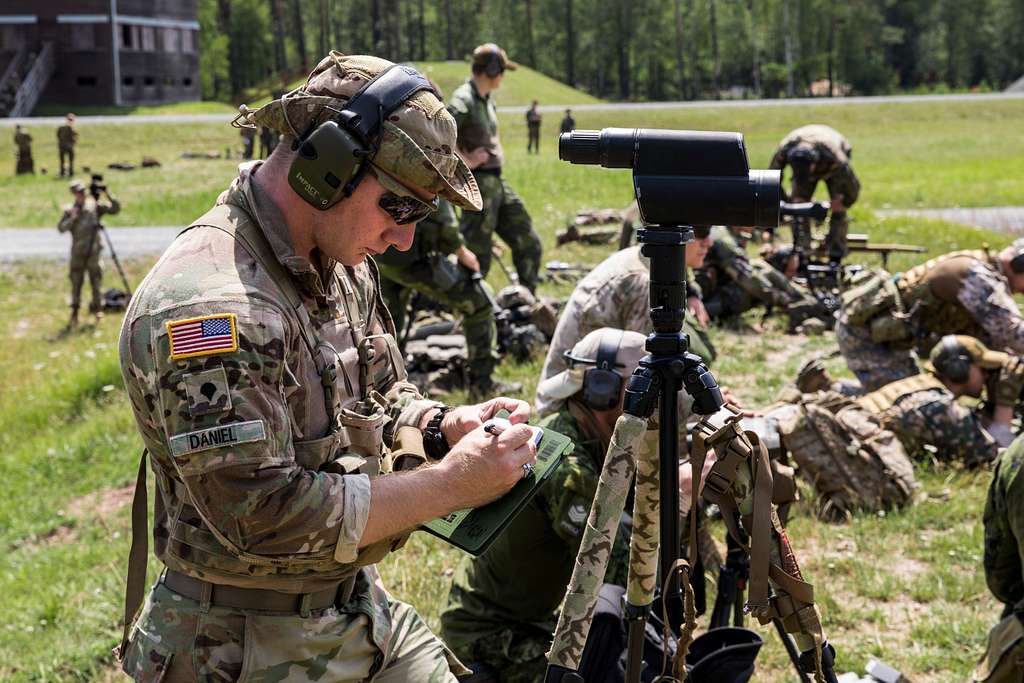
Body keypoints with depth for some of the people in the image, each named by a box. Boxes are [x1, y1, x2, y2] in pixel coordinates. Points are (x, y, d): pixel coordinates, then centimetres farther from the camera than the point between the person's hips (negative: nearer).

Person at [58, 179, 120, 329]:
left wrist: (108, 194, -12)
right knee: (76, 282, 3)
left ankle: (97, 308, 14)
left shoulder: (95, 205, 4)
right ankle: (74, 314, 10)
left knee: (96, 280, 0)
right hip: (77, 252, 0)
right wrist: (72, 218, -15)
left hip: (93, 250, 0)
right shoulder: (69, 210, 5)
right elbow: (61, 228, -2)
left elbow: (115, 208, -1)